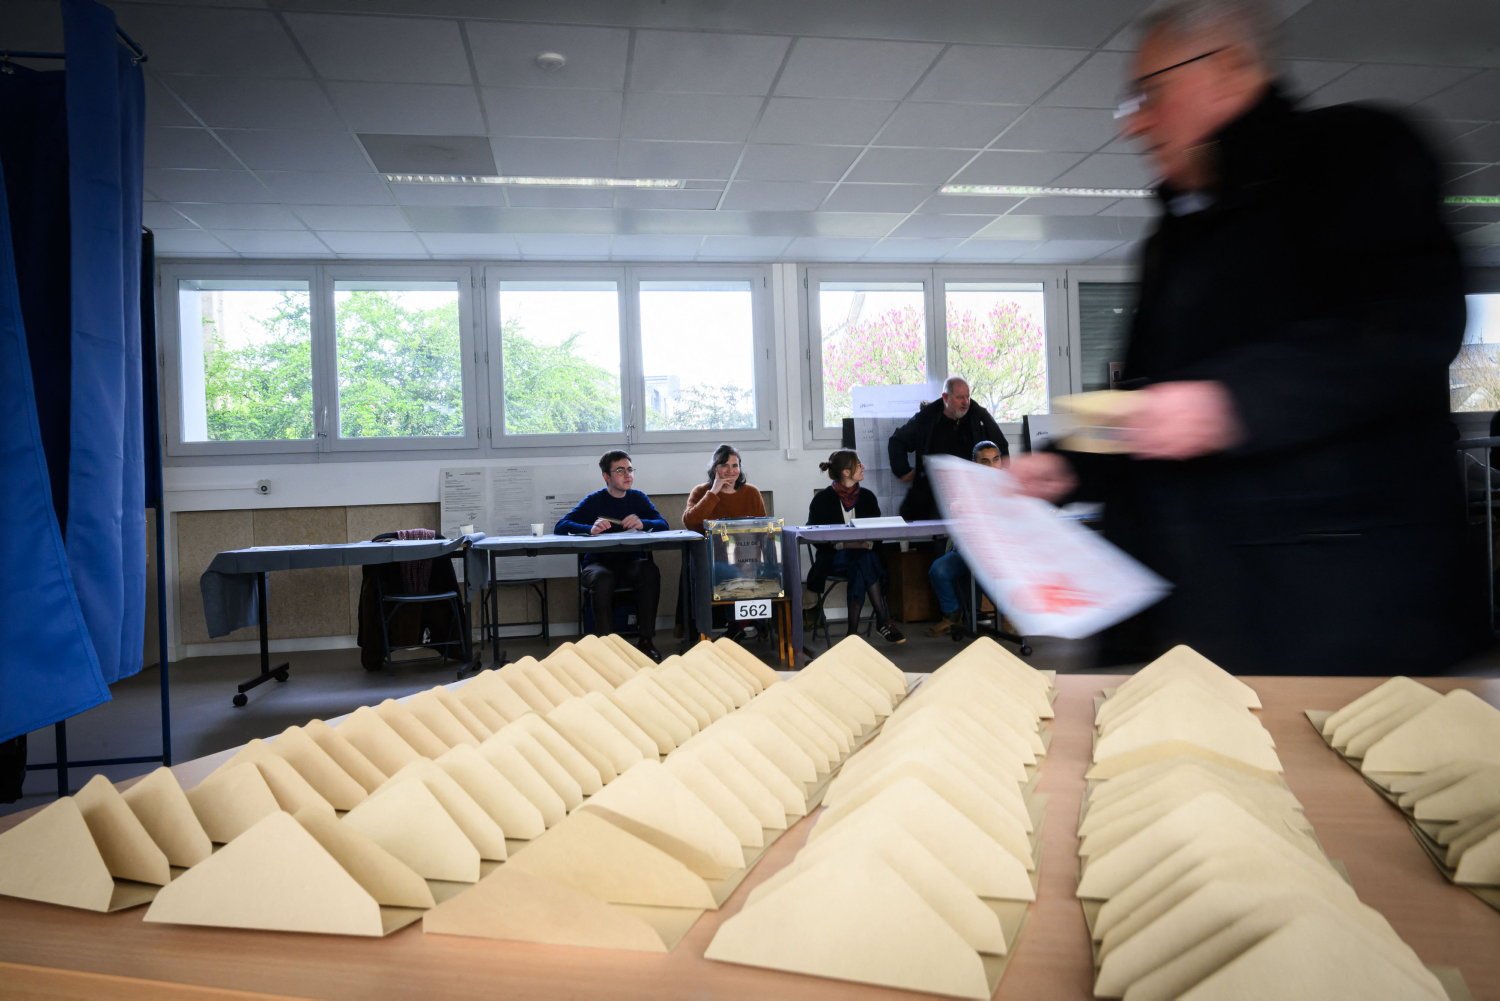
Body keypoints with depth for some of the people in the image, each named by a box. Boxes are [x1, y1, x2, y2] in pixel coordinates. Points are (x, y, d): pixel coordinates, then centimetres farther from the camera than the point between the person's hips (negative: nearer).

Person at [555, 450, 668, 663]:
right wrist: (590, 529, -29)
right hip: (598, 563, -2)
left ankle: (646, 640, -22)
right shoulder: (594, 501, 2)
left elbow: (663, 524, -1)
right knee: (602, 578, -35)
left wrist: (642, 523, -24)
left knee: (650, 572, -30)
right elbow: (560, 527, -9)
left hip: (632, 563, 2)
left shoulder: (638, 498, 10)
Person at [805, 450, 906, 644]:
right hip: (834, 558, -3)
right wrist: (846, 544, -22)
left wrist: (869, 543, -17)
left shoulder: (867, 497, 11)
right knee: (864, 561, -35)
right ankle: (884, 621, -31)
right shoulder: (823, 499, -1)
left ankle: (853, 632, -33)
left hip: (863, 554, 3)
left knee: (861, 569, -35)